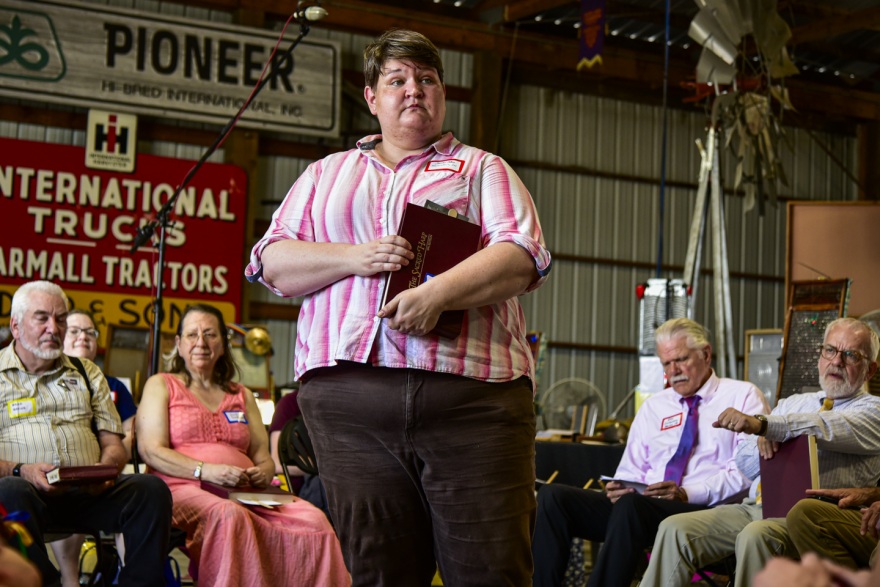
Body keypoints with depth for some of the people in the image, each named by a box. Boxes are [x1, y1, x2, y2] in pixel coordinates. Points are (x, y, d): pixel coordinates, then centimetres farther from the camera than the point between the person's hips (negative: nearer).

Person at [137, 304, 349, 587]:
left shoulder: (242, 396, 28)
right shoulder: (161, 386, 15)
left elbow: (264, 458, 22)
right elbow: (151, 451, 0)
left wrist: (263, 473, -5)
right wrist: (205, 471, -16)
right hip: (183, 488, -4)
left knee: (314, 520, -27)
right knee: (228, 515, -42)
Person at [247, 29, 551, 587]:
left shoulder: (482, 169, 18)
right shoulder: (328, 173, 25)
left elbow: (521, 257, 1)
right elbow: (272, 263, 15)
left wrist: (438, 293, -15)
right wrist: (353, 258, -4)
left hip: (470, 394, -2)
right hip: (348, 390, 2)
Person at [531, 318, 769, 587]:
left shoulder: (743, 396, 8)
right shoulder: (653, 406, 26)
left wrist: (688, 494, -17)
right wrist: (619, 488, -3)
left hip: (704, 510, -6)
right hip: (640, 505, 6)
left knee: (632, 504, -38)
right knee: (552, 496, -16)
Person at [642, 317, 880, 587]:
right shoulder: (791, 404, 28)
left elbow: (827, 429, -14)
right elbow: (744, 463, 22)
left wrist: (763, 425, -30)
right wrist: (762, 442, -4)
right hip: (754, 506, 6)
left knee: (756, 535, -37)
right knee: (675, 529, -16)